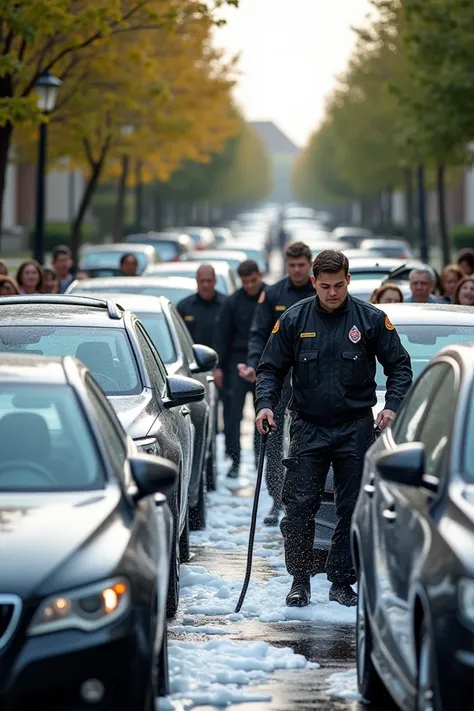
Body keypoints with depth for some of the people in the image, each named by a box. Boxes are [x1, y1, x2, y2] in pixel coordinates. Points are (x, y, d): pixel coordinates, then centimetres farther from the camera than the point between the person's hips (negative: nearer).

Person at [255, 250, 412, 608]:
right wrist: (265, 404, -10)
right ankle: (300, 580, 4)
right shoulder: (294, 320, 0)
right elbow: (271, 368, 7)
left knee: (353, 508, 4)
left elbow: (399, 366, 4)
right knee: (300, 506, -6)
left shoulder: (371, 319, -3)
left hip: (356, 428, 0)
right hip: (308, 428, 0)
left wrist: (393, 406, -11)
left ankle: (342, 581, 14)